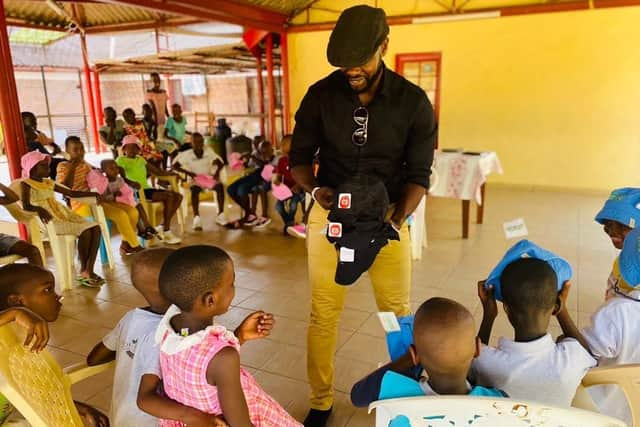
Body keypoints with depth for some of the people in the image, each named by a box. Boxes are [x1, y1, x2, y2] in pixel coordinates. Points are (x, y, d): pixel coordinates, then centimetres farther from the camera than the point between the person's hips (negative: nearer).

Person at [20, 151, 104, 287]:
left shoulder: (49, 183, 21)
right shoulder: (26, 183, 0)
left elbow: (71, 193, 23)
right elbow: (26, 206, -15)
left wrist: (94, 194, 13)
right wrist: (39, 209, -38)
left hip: (63, 214, 8)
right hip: (49, 219, -8)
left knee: (95, 229, -12)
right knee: (85, 232, -27)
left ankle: (89, 270, -13)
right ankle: (83, 271, -9)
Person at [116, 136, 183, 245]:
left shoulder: (141, 159, 23)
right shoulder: (121, 160, 1)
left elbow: (156, 171, 20)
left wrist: (173, 173, 7)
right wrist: (131, 182, -37)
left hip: (147, 188, 8)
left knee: (178, 196, -4)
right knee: (169, 196, -25)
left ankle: (163, 227, -4)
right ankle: (166, 232, -19)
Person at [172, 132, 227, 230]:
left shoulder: (209, 151, 1)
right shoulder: (187, 154, -4)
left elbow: (221, 163, 3)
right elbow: (174, 166, -5)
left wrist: (217, 172, -19)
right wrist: (188, 172, -18)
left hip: (209, 177, 2)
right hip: (195, 179, -2)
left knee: (220, 186, -30)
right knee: (194, 190, -37)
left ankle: (221, 215, -28)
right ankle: (196, 218, -41)